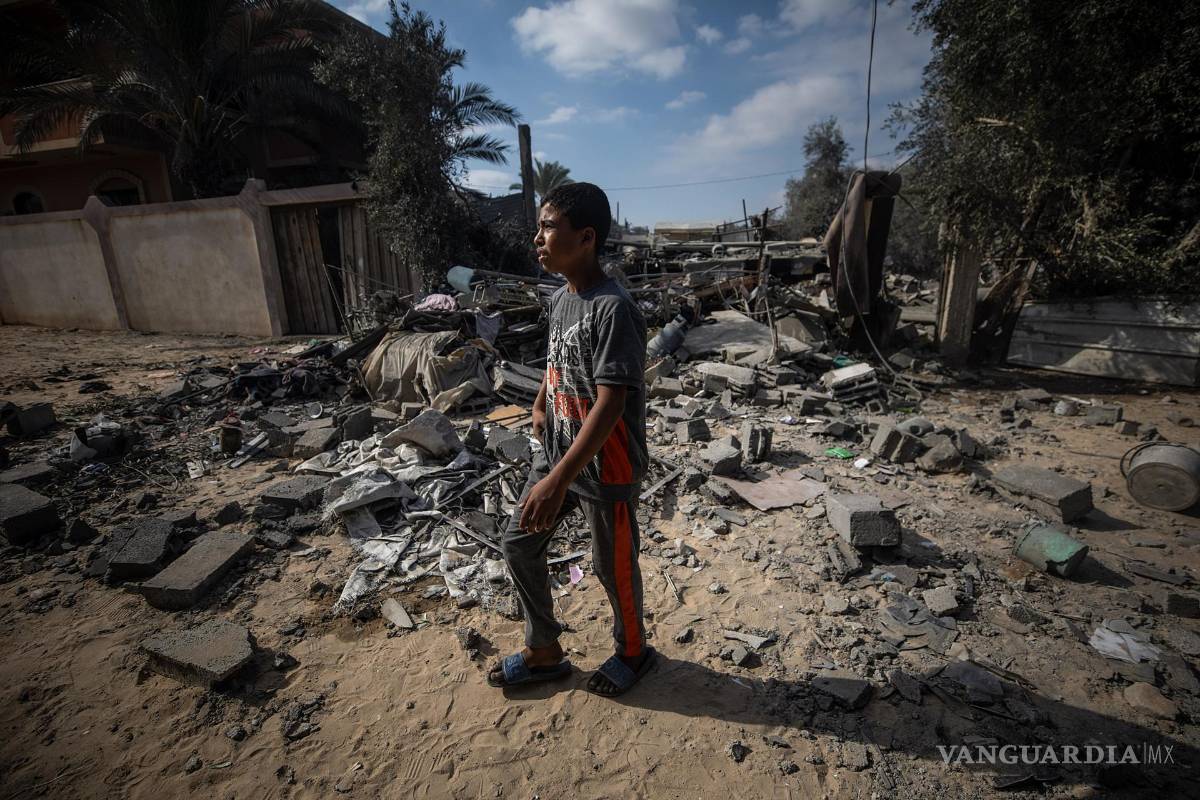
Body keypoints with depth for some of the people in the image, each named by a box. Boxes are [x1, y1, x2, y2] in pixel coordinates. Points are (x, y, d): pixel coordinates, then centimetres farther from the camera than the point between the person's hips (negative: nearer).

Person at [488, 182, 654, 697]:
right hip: (556, 453, 8)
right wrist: (540, 405, 31)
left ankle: (632, 650, 40)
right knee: (519, 544, 14)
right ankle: (544, 652, 34)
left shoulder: (614, 309, -23)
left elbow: (610, 405, -28)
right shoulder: (560, 298, 4)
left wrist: (558, 480, -31)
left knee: (612, 566, 11)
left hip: (605, 466, -8)